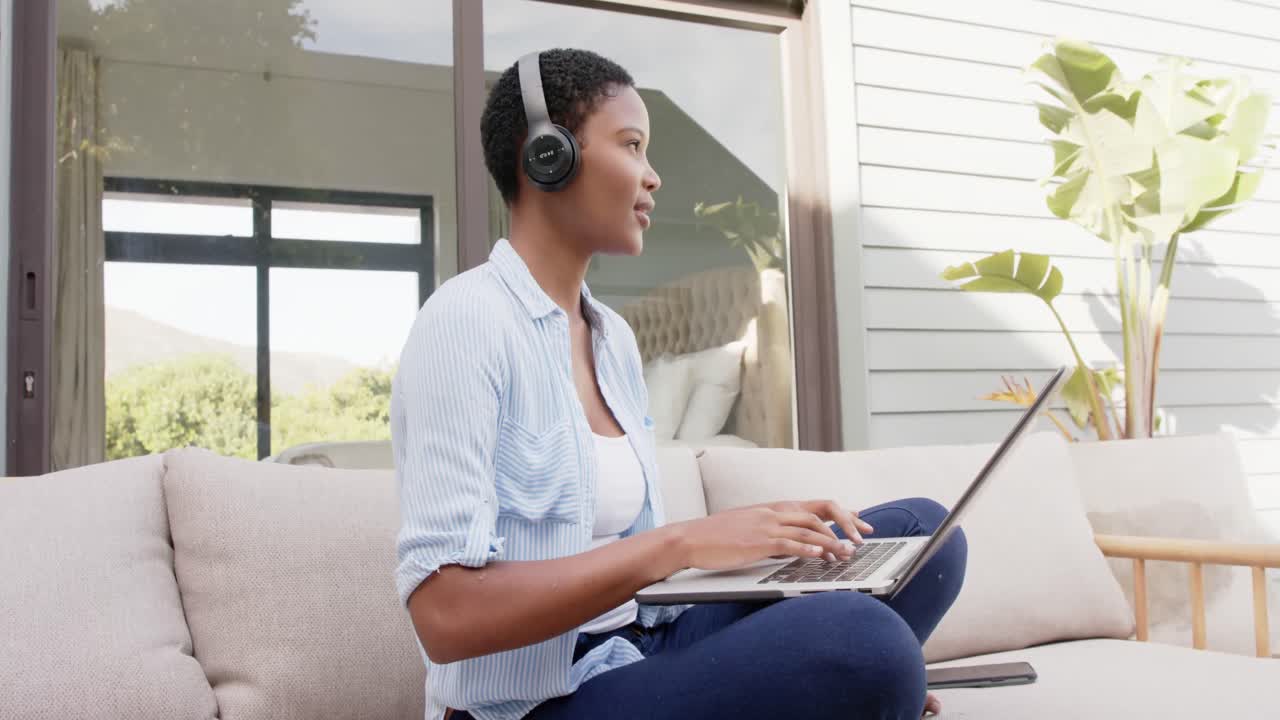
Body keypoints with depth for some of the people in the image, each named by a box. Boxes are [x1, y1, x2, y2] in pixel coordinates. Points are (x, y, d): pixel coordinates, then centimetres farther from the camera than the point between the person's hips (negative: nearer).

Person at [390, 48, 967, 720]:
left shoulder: (614, 336, 11)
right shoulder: (465, 322, -14)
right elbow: (446, 615, -23)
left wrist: (766, 540, -4)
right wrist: (683, 543, -24)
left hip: (642, 651, 8)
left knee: (923, 532, 0)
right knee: (860, 640, -30)